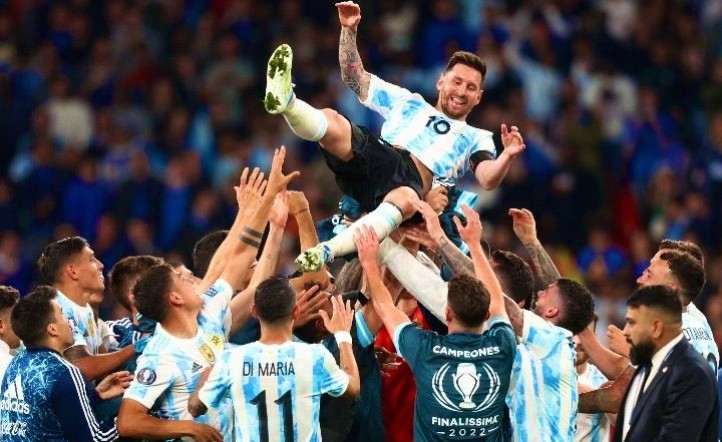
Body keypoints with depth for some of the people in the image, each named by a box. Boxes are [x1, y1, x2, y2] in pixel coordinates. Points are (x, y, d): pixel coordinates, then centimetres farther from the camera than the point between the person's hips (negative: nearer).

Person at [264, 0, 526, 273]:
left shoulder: (476, 139, 29)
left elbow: (488, 179, 8)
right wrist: (349, 30, 20)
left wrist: (508, 156, -14)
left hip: (413, 181, -3)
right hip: (372, 155, 4)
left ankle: (324, 252, -59)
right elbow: (355, 78, 33)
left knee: (403, 201, -43)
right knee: (329, 120, -27)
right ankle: (285, 101, -60)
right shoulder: (408, 102, 36)